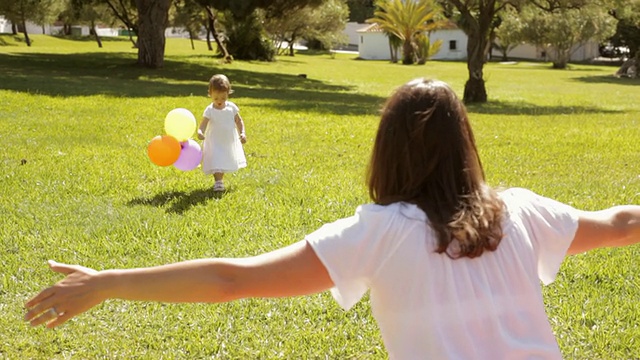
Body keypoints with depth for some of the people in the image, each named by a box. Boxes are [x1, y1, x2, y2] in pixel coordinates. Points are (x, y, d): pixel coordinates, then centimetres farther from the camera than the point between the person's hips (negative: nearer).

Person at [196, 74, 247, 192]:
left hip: (230, 142, 4)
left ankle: (220, 180, 36)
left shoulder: (231, 107, -6)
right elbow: (203, 125, -22)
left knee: (225, 163, 17)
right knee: (217, 163, -13)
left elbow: (239, 121, 6)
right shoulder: (209, 110, -15)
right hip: (215, 143, -4)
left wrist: (242, 133, -6)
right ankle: (218, 182, -5)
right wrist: (200, 132, -43)